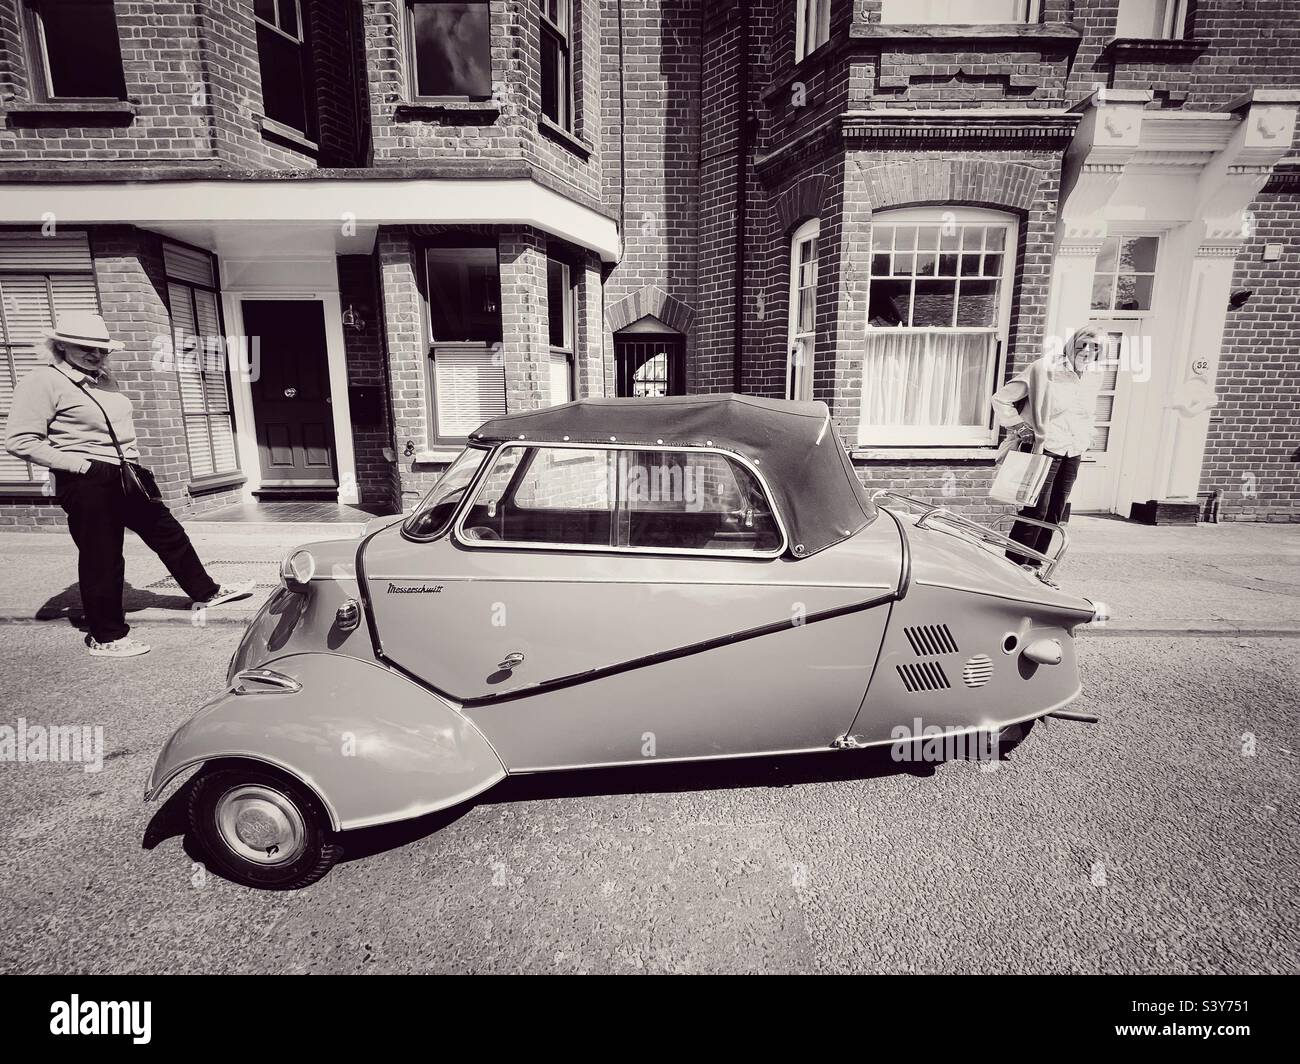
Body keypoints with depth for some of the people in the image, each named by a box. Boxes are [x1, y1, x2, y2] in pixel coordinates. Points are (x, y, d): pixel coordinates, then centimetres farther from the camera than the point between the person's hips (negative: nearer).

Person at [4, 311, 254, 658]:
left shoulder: (103, 379, 14)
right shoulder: (43, 382, -9)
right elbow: (20, 441, -15)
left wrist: (134, 462, 15)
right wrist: (79, 465, -16)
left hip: (127, 477, 8)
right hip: (88, 485, -8)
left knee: (168, 532, 16)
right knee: (101, 559, 1)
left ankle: (206, 592, 31)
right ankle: (106, 636, 15)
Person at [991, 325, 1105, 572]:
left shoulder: (1091, 378, 11)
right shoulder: (1045, 369, -10)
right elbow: (1001, 398, -9)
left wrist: (1085, 440, 18)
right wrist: (1018, 425, -10)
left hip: (1073, 455, 7)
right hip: (1045, 449, -7)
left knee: (1055, 514, 8)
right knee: (1036, 510, -10)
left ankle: (1034, 566, 18)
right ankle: (1014, 565, 0)